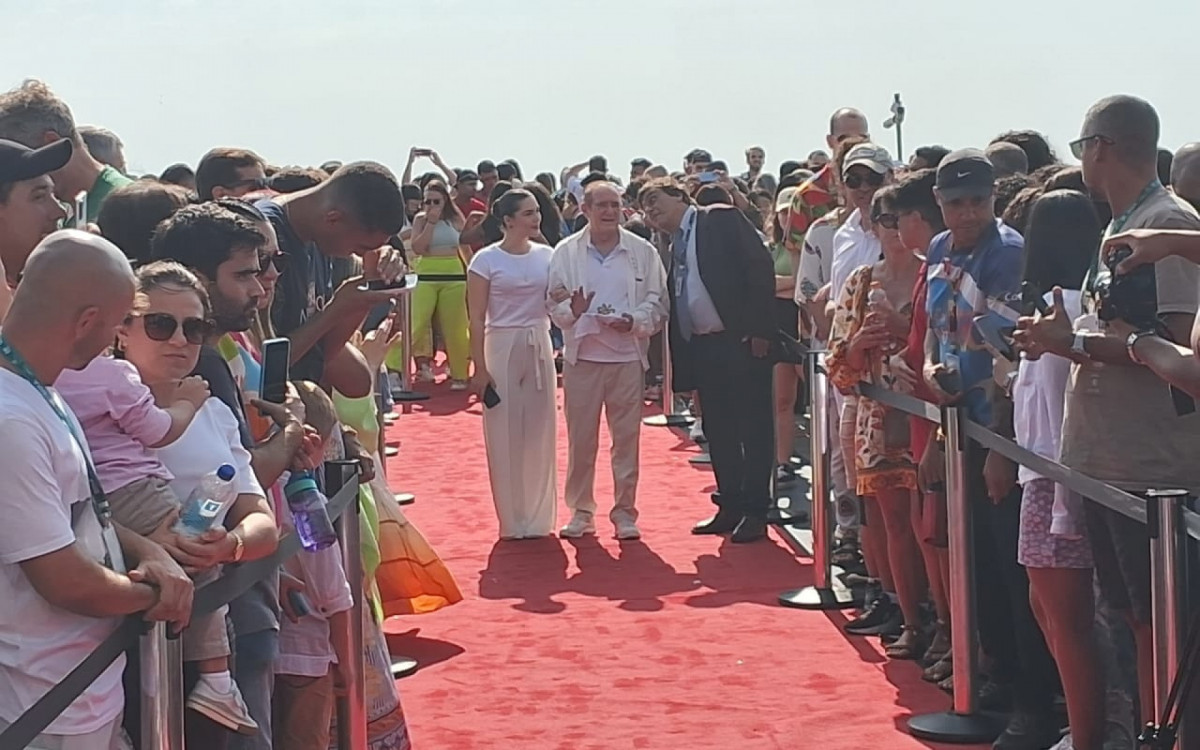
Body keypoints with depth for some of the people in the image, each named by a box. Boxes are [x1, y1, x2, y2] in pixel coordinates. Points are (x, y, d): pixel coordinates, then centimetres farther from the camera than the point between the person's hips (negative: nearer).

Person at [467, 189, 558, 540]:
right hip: (503, 347, -4)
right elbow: (477, 319, -5)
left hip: (540, 348, 4)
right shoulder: (487, 260, -5)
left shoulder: (546, 256, 6)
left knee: (539, 433, 7)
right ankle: (513, 521, 11)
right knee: (506, 435, 1)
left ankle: (539, 517, 18)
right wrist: (479, 368, -10)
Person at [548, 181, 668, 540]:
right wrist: (571, 310, -18)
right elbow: (553, 305, 2)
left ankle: (625, 512, 13)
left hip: (627, 356, 0)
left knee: (627, 437, 4)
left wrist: (633, 321, -14)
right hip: (582, 356, 0)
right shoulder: (566, 252, 3)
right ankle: (580, 510, 16)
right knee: (580, 438, 4)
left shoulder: (643, 252, 2)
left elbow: (657, 304, 3)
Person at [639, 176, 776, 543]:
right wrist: (681, 365, 10)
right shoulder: (673, 247, 18)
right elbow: (676, 305, 17)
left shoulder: (721, 219, -3)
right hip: (701, 346, 8)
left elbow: (760, 266, -11)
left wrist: (758, 328, -17)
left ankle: (754, 512, 3)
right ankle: (730, 508, 19)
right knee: (717, 431, 10)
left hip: (741, 340, -8)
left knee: (753, 427, -2)